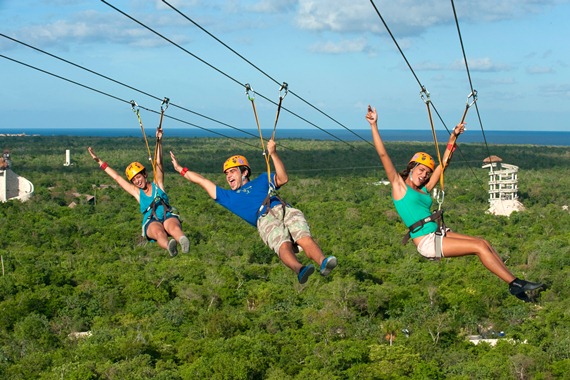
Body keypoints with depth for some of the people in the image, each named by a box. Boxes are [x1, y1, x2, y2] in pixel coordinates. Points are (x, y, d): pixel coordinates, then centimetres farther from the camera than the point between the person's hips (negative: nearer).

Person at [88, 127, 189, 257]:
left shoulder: (157, 185, 21)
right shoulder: (137, 192, 24)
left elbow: (158, 164, 11)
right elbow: (117, 177, 29)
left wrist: (158, 142, -1)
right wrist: (99, 161, 34)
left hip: (168, 217, 1)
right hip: (151, 222, 0)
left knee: (173, 227, -36)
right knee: (159, 232, -37)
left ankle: (183, 241, -69)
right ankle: (169, 246, -70)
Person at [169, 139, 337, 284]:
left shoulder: (261, 181, 37)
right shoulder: (228, 197, 40)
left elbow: (283, 179, 19)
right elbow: (203, 181, 45)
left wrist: (273, 154, 11)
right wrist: (180, 169, 50)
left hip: (284, 209, 1)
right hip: (265, 219, -1)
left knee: (304, 237, -31)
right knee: (283, 244, -35)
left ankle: (323, 262, -58)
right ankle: (299, 269, -64)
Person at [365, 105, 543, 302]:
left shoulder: (424, 190, 19)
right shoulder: (399, 186, 1)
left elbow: (443, 164, 26)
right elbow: (383, 155, -6)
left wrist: (452, 139, 28)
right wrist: (374, 126, -11)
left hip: (439, 235, 8)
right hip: (427, 242, -8)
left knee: (484, 243, -5)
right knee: (479, 247, -13)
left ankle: (514, 283, -4)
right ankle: (514, 283, -8)